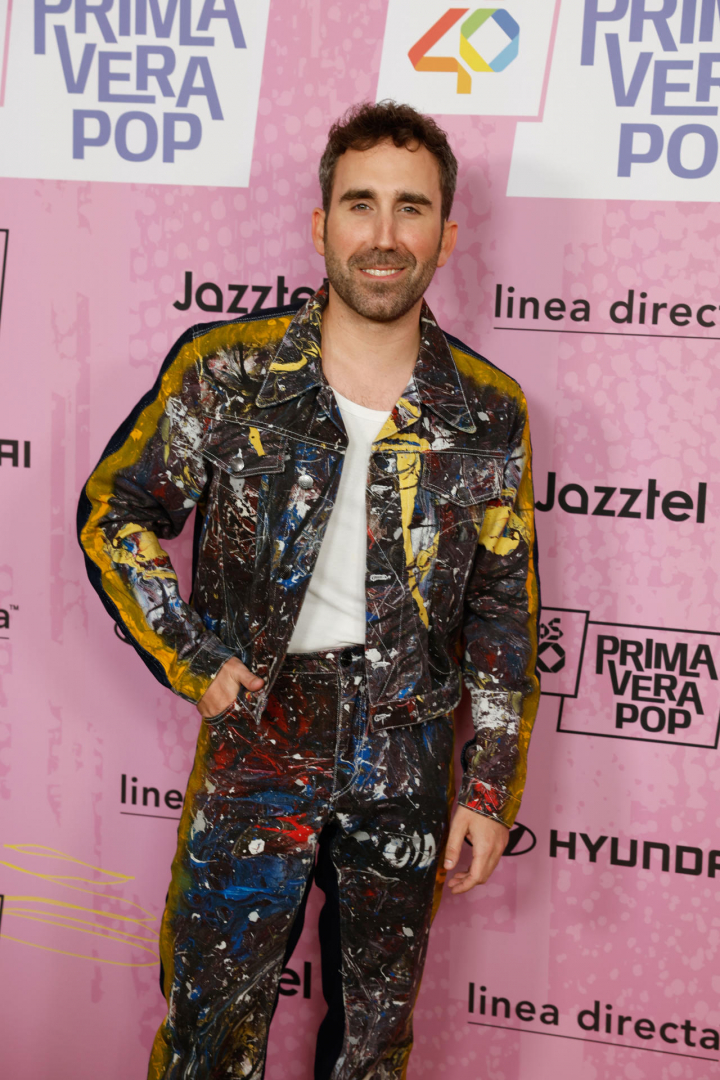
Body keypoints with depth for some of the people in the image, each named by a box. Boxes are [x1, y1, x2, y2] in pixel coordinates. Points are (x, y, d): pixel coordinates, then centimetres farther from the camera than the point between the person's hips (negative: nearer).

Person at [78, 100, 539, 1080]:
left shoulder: (487, 412, -3)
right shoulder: (226, 371, -7)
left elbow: (504, 614, 3)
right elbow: (114, 513, 3)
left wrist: (491, 788, 2)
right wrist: (195, 660, -5)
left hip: (407, 763, 2)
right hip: (259, 742, -1)